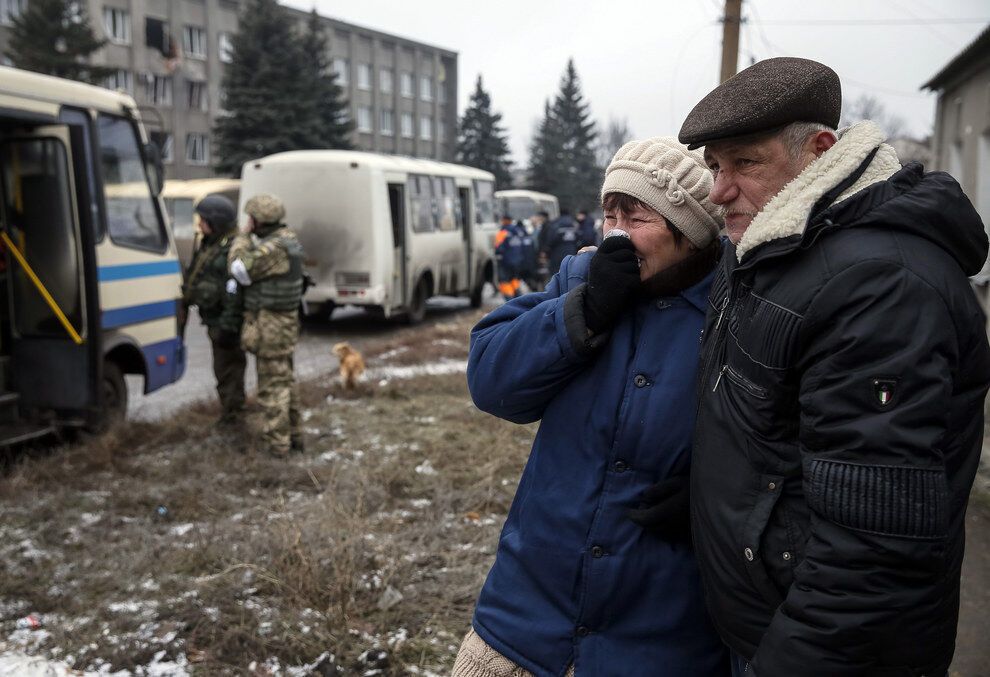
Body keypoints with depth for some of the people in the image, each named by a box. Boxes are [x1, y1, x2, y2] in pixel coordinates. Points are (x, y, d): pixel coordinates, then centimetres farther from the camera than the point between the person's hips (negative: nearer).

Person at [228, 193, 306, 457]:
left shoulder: (275, 248, -22)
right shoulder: (286, 238, 9)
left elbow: (241, 270, -19)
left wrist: (243, 236, -10)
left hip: (270, 325, -10)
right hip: (283, 320, 10)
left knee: (272, 383, -2)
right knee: (284, 380, 17)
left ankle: (277, 442, 6)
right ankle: (292, 435, 27)